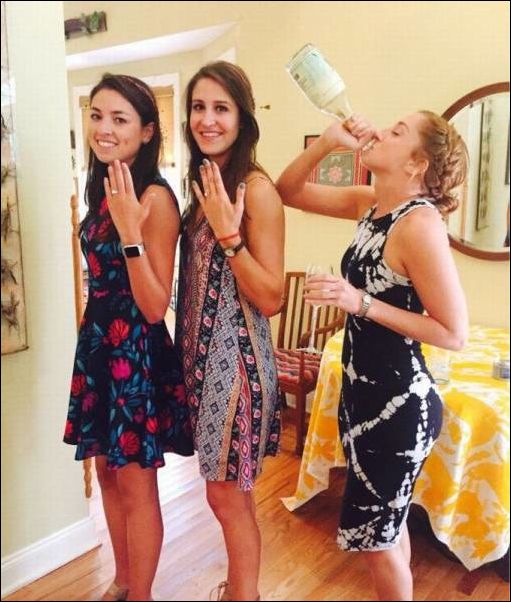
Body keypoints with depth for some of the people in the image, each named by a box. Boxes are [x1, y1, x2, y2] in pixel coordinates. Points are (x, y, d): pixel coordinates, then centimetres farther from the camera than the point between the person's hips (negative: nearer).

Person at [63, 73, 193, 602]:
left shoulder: (155, 198, -17)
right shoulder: (101, 190, 7)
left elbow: (156, 307, -23)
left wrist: (130, 231, -30)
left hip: (136, 351, -8)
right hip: (96, 341, 9)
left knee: (135, 483, 7)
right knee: (107, 471, 20)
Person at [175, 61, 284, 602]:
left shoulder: (255, 188, -14)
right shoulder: (202, 182, 9)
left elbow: (271, 299, -19)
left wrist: (229, 232, -24)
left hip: (236, 354, -8)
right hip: (200, 350, 8)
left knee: (227, 494, 6)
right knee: (230, 488, 21)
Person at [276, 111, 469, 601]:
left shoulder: (419, 223, -22)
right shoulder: (370, 203, 2)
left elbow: (454, 333, -22)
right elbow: (288, 192, 8)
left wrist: (361, 303, -26)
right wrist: (328, 142, -6)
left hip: (399, 403, -8)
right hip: (365, 392, 8)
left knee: (374, 537, 10)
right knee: (386, 524, 26)